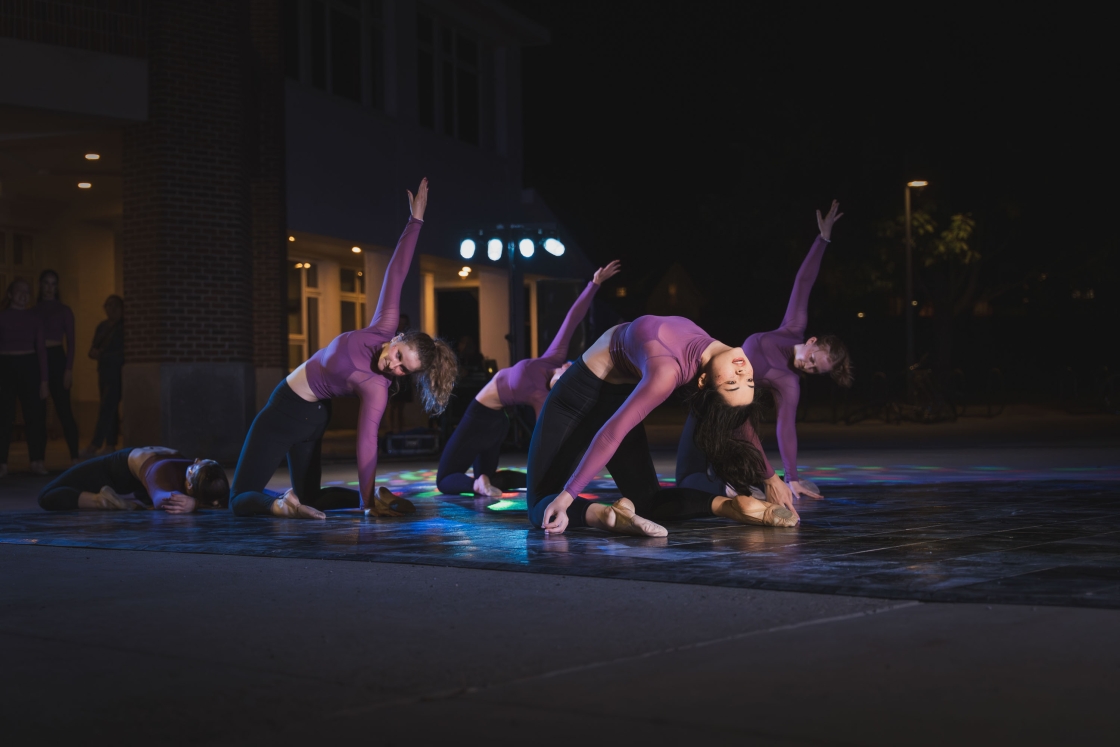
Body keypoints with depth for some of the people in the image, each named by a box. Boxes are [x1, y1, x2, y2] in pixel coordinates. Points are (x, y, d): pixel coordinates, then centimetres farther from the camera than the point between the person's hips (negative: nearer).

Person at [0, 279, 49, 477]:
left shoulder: (34, 319, 8)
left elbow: (41, 349, 8)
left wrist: (44, 379, 2)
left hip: (29, 366, 2)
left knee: (35, 414, -1)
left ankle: (37, 461, 6)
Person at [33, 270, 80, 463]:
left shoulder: (64, 310, 6)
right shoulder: (34, 310, 12)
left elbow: (70, 342, 2)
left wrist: (69, 369, -7)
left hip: (56, 359, -3)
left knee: (63, 409, -9)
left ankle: (74, 456, -10)